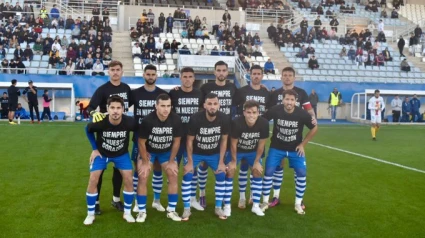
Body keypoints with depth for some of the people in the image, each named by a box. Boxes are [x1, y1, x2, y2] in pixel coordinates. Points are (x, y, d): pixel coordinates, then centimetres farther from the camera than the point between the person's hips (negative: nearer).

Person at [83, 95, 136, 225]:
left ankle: (127, 213, 11)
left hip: (121, 154, 1)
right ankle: (90, 214, 10)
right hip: (101, 153, 0)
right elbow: (88, 130, -6)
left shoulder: (129, 122, -30)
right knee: (93, 180, -8)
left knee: (128, 180, -8)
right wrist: (94, 149, -6)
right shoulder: (99, 122, -31)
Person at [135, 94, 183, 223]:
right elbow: (141, 142, -18)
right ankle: (142, 211, 4)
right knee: (143, 178, -11)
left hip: (167, 152, 2)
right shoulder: (148, 120, -30)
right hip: (148, 151, -2)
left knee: (173, 177, -6)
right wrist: (145, 162, -13)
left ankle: (171, 211, 8)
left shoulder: (176, 120, -23)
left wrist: (171, 161, -7)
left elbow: (176, 142, -10)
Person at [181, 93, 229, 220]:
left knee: (221, 175, -6)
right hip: (195, 153, -2)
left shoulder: (224, 119, -21)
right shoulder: (195, 118, -28)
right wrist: (190, 161, -15)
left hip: (214, 153, 2)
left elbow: (224, 140, -8)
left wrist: (221, 161, -8)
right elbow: (189, 141, -16)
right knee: (187, 176, -13)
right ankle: (187, 209, 1)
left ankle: (218, 208, 11)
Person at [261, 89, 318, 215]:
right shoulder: (275, 110, -21)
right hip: (276, 147, 0)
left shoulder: (302, 114, -20)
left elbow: (314, 128, -4)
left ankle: (298, 204, 12)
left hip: (295, 149, 1)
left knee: (301, 174, -6)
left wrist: (303, 144, -4)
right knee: (268, 172, -6)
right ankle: (265, 202, 10)